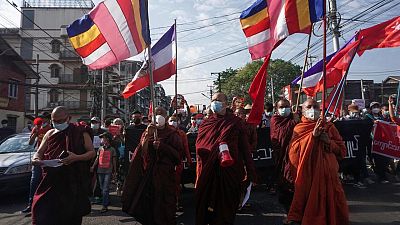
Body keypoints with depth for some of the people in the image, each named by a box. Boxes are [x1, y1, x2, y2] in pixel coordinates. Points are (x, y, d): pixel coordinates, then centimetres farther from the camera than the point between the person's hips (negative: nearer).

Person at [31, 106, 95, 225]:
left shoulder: (80, 133, -1)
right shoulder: (50, 134, 11)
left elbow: (92, 152, -3)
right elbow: (39, 152, 14)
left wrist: (77, 158, -21)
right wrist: (35, 159, -10)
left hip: (74, 183, -3)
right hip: (52, 181, 3)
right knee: (44, 213, -4)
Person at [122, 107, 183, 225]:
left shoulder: (172, 133, 3)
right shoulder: (148, 132, 14)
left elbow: (178, 153, -6)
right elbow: (141, 150, 0)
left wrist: (162, 146, -14)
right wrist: (148, 135, -12)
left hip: (165, 173, -3)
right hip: (149, 172, 3)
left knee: (164, 202, -2)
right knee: (147, 202, 3)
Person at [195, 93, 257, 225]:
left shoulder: (235, 122, 0)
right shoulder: (205, 124, 9)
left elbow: (245, 148, -3)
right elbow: (199, 147, 5)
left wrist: (251, 173, -6)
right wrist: (217, 147, -11)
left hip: (230, 172, -2)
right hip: (208, 173, 2)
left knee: (227, 206, 7)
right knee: (207, 206, 8)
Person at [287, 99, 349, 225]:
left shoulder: (329, 127, 8)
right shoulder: (299, 129, 6)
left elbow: (342, 151, 8)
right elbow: (293, 151, -9)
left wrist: (329, 142, -10)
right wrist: (312, 136, -14)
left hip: (327, 173, 1)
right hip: (306, 173, -1)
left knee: (328, 200, 3)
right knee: (309, 202, 0)